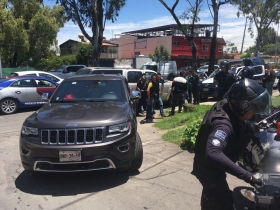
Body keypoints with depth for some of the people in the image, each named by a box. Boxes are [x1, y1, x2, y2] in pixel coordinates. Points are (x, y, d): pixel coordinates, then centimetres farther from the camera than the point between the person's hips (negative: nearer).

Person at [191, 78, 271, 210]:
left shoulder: (226, 105, -12)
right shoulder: (224, 124, -39)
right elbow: (212, 154, -55)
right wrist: (246, 175, -52)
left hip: (209, 167, 9)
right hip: (210, 170, -9)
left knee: (210, 196, 31)